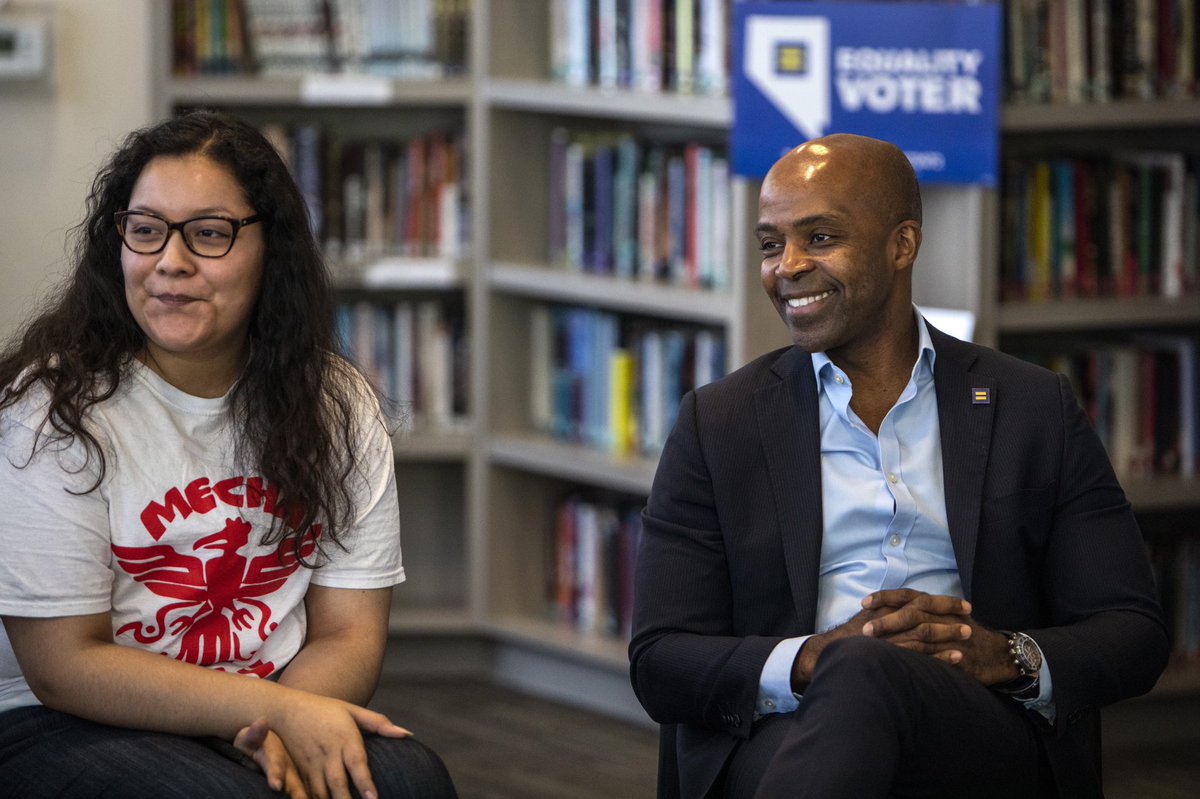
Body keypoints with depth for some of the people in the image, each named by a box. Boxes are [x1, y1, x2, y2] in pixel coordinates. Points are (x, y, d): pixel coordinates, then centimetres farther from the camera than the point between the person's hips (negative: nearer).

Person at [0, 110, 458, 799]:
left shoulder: (336, 407, 5)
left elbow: (348, 634, 3)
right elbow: (64, 666, -13)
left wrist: (283, 728, -20)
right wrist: (278, 708, -20)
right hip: (65, 728, -5)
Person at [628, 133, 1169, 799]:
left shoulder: (1037, 411, 16)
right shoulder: (718, 424, 16)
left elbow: (1136, 639, 12)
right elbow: (659, 667, 7)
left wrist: (1006, 657, -10)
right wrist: (808, 662, -14)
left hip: (987, 743, 1)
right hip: (779, 737, -1)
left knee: (867, 674, -37)